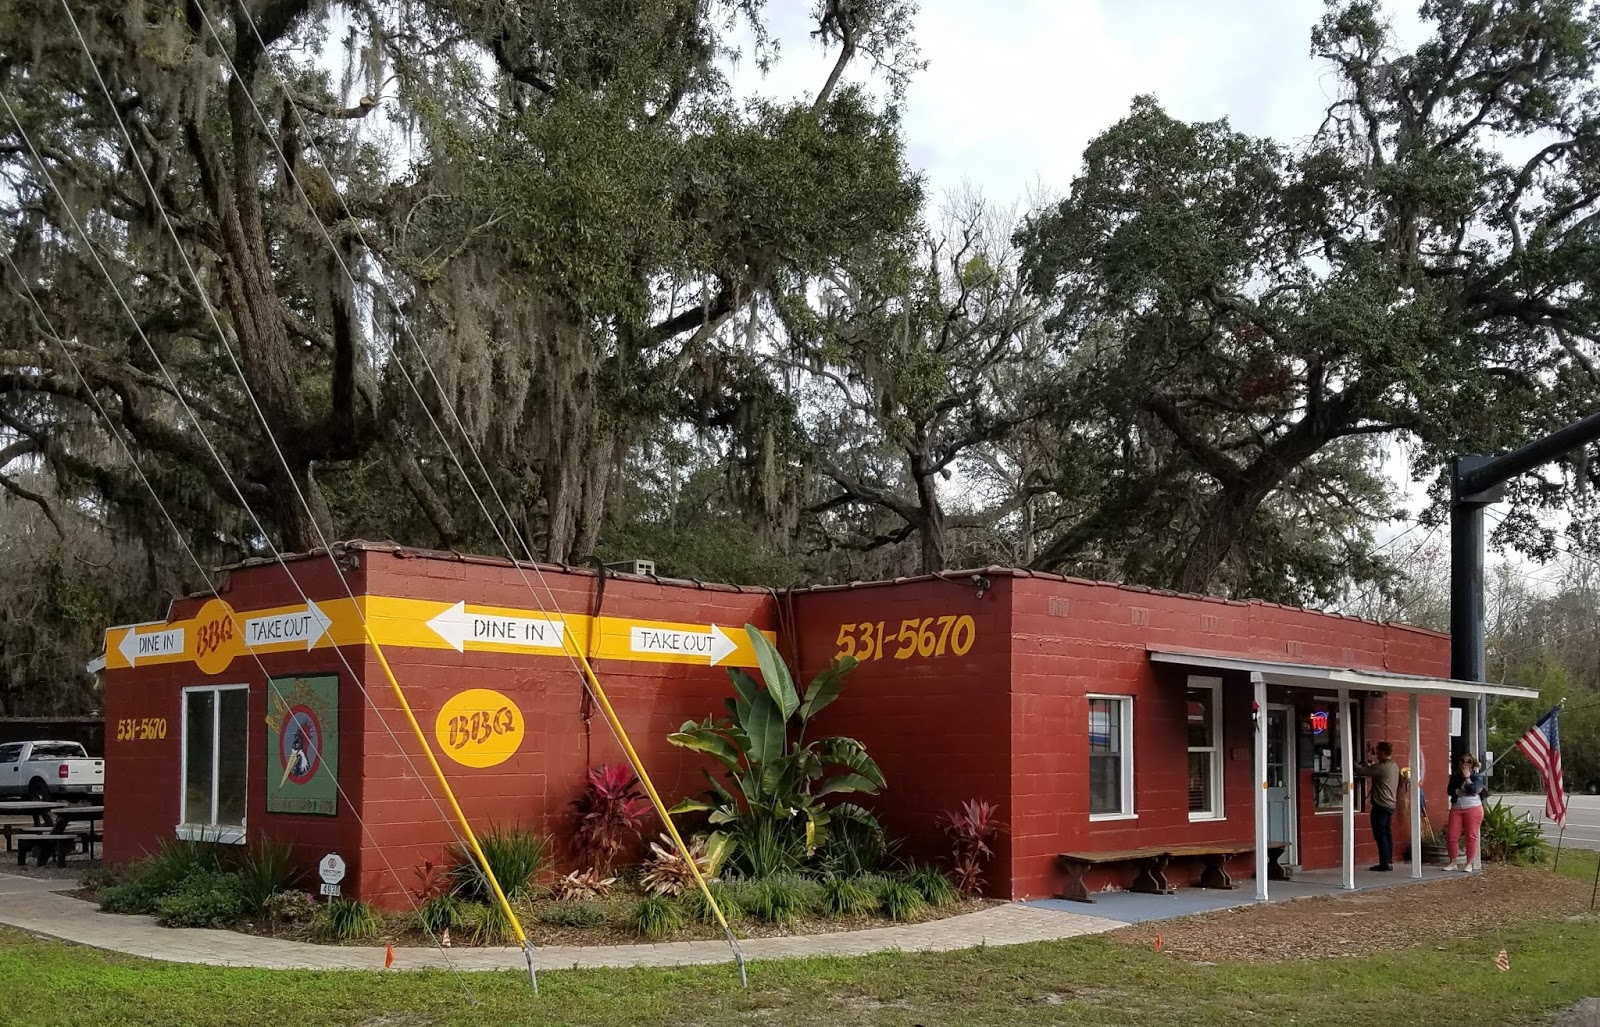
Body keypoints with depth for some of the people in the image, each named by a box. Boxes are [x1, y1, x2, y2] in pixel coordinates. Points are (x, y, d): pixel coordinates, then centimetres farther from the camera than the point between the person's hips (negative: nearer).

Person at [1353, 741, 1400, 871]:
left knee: (1380, 835, -5)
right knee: (1387, 834, 11)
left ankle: (1385, 863, -7)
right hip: (1390, 805, 9)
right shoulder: (1394, 766, 11)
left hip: (1381, 805, -9)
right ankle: (1389, 862, 12)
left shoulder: (1381, 767, -17)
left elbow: (1361, 770, -16)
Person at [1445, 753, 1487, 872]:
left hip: (1473, 809, -4)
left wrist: (1467, 777, -8)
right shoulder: (1455, 776, 12)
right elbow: (1450, 791, 1)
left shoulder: (1477, 777, 0)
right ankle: (1452, 863, 7)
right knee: (1453, 836, -1)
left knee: (1471, 836, -2)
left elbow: (1473, 789, -18)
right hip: (1456, 809, 4)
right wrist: (1462, 791, -11)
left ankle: (1469, 864, 4)